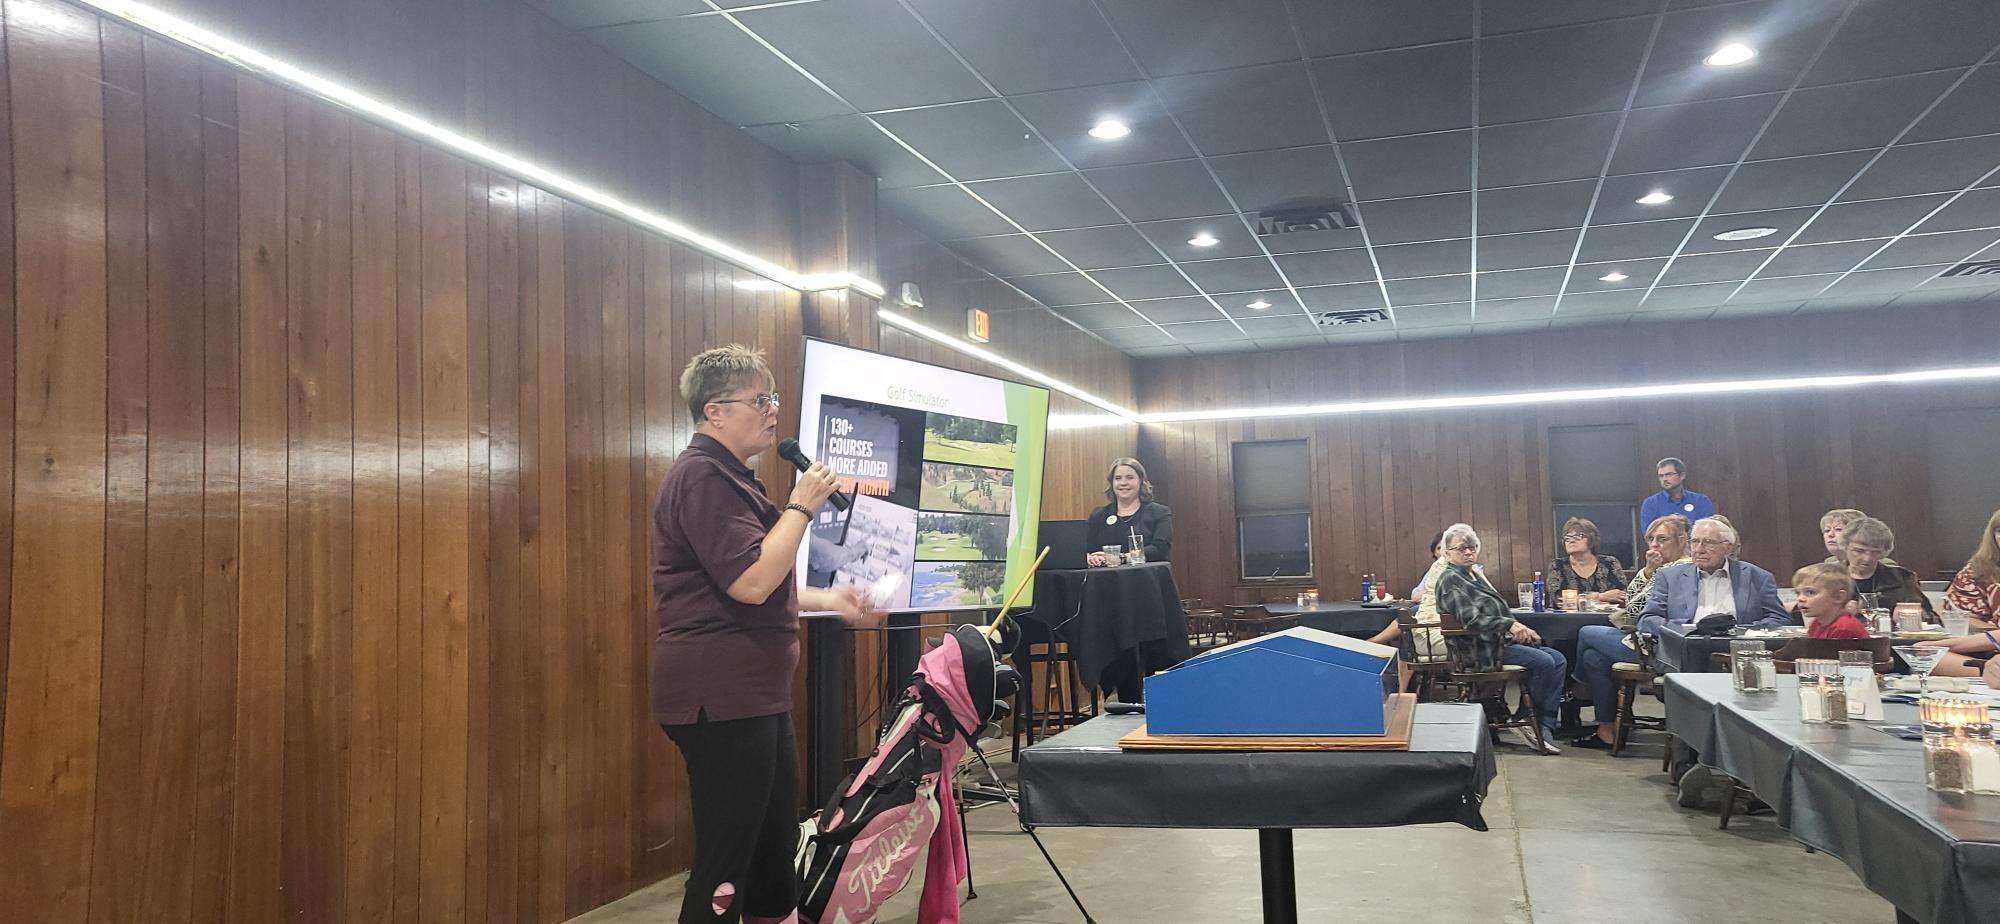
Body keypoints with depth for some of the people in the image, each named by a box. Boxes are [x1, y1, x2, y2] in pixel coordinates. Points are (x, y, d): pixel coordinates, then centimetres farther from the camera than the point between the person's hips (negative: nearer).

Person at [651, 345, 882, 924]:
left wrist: (831, 601, 19)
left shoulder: (728, 477, 20)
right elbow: (752, 582, -23)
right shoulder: (702, 476, -14)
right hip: (722, 697, -11)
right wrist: (801, 506, -15)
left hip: (755, 693, 11)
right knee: (724, 858, -5)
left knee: (776, 838, 18)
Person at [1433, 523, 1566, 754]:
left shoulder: (1476, 575, 21)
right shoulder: (1450, 580, -10)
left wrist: (1521, 629, 10)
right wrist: (1509, 625, -26)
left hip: (1501, 641, 10)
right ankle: (1531, 723, -8)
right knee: (1543, 662, -23)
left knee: (1559, 660, -3)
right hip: (1479, 650, -10)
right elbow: (1471, 619, -21)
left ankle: (1544, 727, -10)